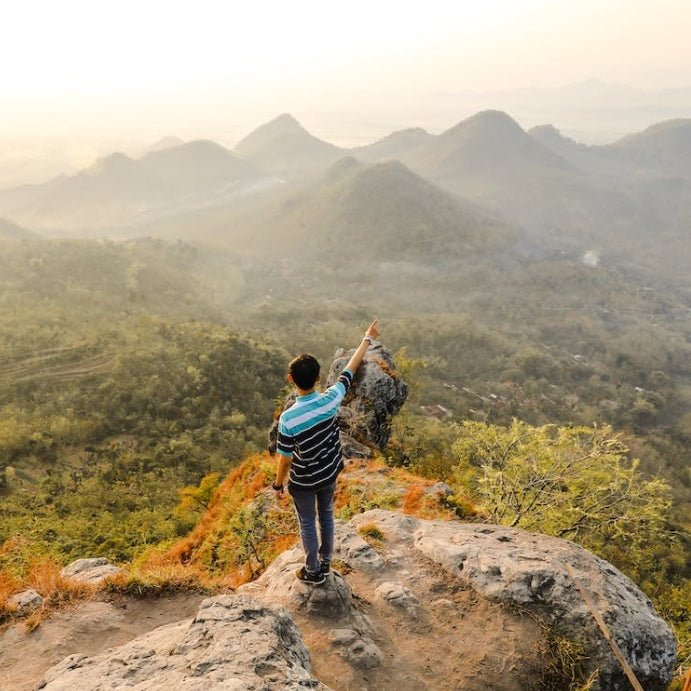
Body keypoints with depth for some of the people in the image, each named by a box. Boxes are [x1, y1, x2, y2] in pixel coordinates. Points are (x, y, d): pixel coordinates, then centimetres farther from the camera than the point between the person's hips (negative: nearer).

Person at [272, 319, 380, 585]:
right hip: (330, 474, 4)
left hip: (303, 482, -4)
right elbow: (350, 370, -8)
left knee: (308, 525, 19)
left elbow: (285, 459, -20)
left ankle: (313, 572, 39)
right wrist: (368, 338, 6)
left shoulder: (288, 418, -32)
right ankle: (325, 563, 47)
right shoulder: (331, 399, -23)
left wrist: (278, 485, -1)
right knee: (326, 516, 26)